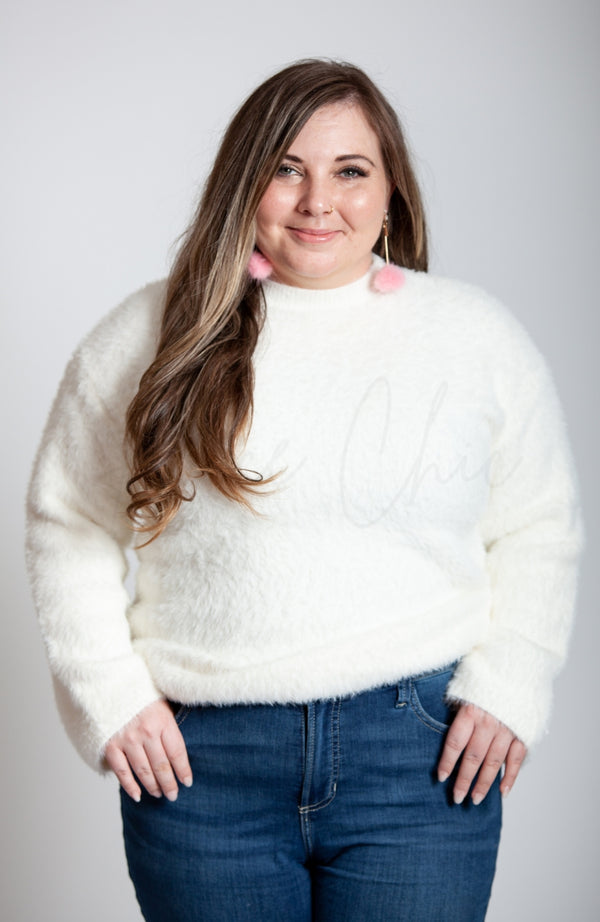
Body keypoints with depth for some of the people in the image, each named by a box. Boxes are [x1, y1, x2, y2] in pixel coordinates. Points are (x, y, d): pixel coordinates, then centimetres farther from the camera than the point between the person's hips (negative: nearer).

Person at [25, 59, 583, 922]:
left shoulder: (478, 334, 5)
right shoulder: (149, 335, 3)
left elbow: (539, 530, 10)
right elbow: (67, 525, 9)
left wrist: (506, 687, -2)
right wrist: (108, 694, 1)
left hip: (422, 752, 0)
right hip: (202, 759, 0)